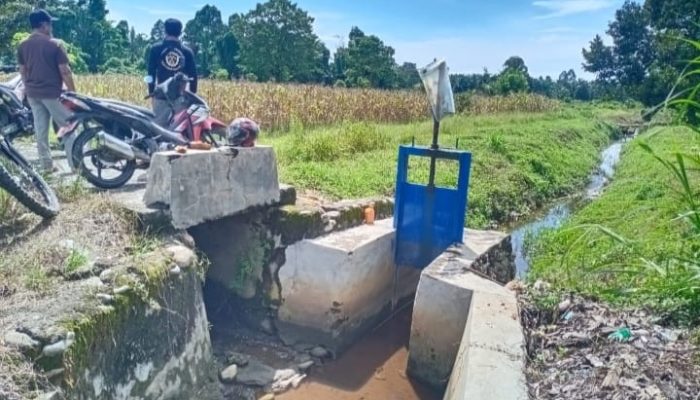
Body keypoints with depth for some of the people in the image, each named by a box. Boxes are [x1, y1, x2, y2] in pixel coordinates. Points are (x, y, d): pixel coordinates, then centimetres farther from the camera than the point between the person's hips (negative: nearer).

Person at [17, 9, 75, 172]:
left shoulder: (23, 46, 6)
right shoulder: (54, 44, -12)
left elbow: (22, 71, 11)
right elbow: (65, 71, -13)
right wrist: (73, 92, -6)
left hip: (33, 93, 6)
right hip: (52, 92, -6)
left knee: (40, 129, 10)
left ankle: (46, 164, 15)